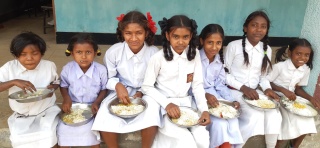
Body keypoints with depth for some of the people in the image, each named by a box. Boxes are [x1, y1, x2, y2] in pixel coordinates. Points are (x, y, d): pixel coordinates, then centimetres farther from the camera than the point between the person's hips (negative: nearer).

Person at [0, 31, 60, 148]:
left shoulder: (49, 66, -8)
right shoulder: (9, 67, -10)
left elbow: (57, 81, 10)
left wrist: (52, 87, -13)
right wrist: (14, 82, -30)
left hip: (47, 111, 0)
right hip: (21, 115, 1)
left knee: (48, 134, -25)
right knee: (19, 139, -21)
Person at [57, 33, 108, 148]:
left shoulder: (101, 70, -12)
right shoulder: (67, 69, -9)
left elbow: (104, 89, -1)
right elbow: (63, 86, 8)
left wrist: (97, 102, -16)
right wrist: (66, 98, -11)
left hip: (92, 106, -2)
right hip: (73, 106, 2)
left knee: (92, 129, -22)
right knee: (63, 129, -13)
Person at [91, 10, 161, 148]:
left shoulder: (154, 53, -16)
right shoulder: (113, 52, -14)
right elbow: (108, 78, -1)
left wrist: (142, 92, -17)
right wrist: (118, 85, -22)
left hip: (145, 93, -1)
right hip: (121, 90, 1)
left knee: (151, 115, -29)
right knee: (104, 116, -22)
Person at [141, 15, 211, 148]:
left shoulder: (194, 54, -2)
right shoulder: (158, 57, -14)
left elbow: (198, 85, 1)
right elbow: (147, 87, -9)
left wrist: (204, 109, -11)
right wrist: (167, 104, -20)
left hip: (185, 103, 4)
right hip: (164, 105, -4)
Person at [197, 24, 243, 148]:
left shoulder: (219, 59, 7)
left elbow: (220, 85, 7)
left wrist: (232, 100, -7)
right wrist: (205, 95, -27)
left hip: (214, 95, 6)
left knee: (233, 119, -14)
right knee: (219, 122, -22)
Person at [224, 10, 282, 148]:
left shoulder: (267, 50, 6)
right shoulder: (234, 46, -10)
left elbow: (263, 76, 13)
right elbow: (224, 74, -7)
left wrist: (267, 89, -7)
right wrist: (243, 88, -17)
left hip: (255, 92, 5)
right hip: (235, 91, -5)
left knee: (274, 115, -15)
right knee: (255, 116, -25)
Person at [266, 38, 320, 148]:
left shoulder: (306, 70, 0)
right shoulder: (280, 66, -18)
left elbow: (298, 88, 7)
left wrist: (311, 98, -9)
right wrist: (284, 90, -26)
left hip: (291, 99, 6)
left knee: (306, 121, -9)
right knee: (291, 119, -23)